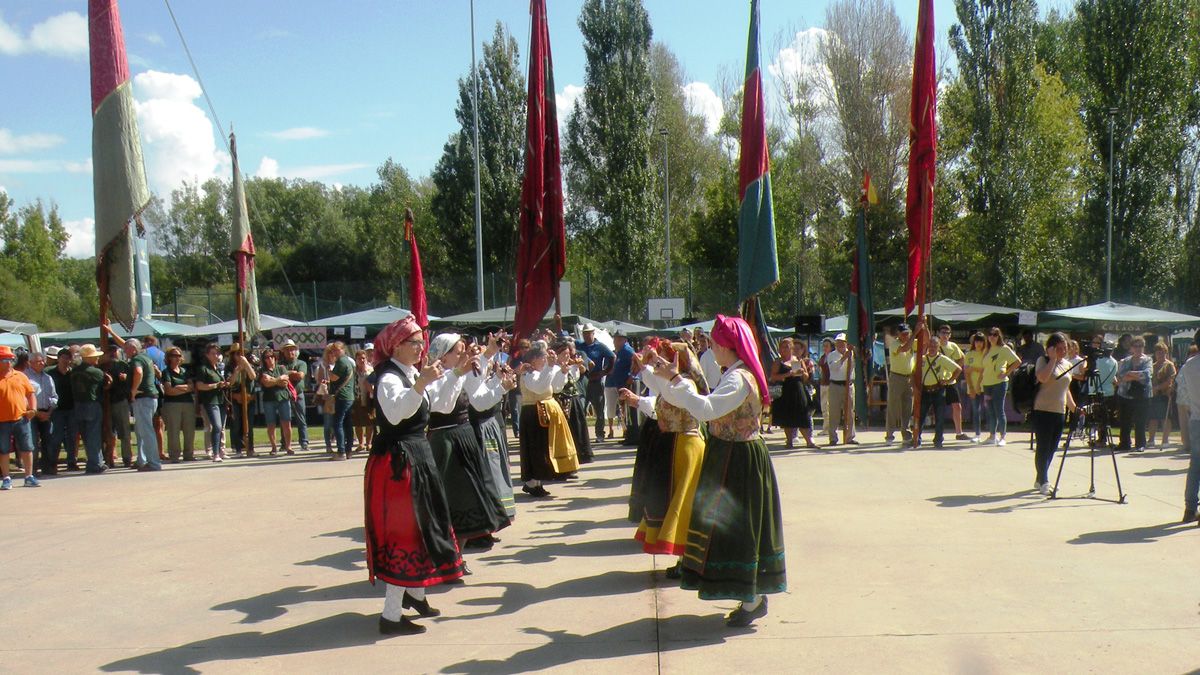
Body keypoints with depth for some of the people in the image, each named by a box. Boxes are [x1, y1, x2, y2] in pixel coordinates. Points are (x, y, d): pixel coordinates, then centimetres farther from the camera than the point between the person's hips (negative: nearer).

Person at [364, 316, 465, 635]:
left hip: (418, 456, 10)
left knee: (423, 524, 19)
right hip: (397, 462, -10)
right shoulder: (389, 378, -16)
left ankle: (415, 592, 37)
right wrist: (420, 385, -47)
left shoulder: (414, 374, 14)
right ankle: (391, 615, -3)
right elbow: (395, 413, -36)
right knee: (402, 530, -8)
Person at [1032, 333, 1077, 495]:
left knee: (1052, 449, 9)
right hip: (1042, 411, -7)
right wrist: (1052, 359, -17)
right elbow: (1043, 378, -24)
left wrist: (1074, 408, 19)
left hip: (1060, 413, 7)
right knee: (1043, 448, -6)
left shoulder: (1067, 364, 16)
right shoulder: (1043, 360, -4)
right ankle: (1043, 482, -3)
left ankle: (1040, 480, 19)